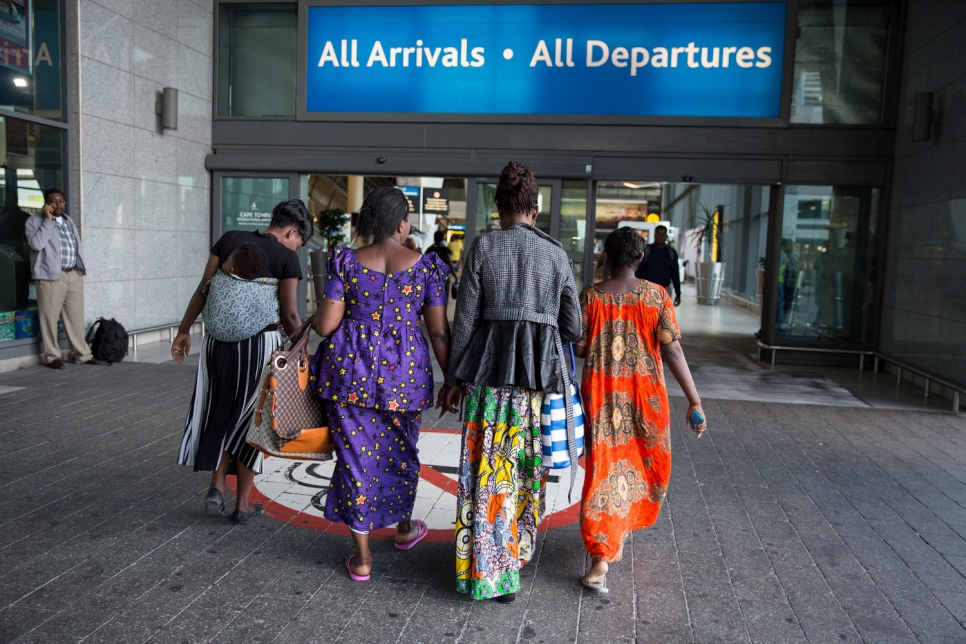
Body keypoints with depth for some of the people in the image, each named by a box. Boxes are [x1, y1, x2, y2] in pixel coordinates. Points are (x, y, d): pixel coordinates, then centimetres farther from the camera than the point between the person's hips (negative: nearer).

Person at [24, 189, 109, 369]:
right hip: (51, 276, -6)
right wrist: (48, 220, -14)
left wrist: (80, 269, 17)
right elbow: (37, 244, -18)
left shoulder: (68, 220, 19)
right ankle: (52, 357, 8)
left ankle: (83, 354, 12)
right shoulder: (34, 221, -1)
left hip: (74, 274, 6)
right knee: (50, 317, -1)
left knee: (76, 317, 8)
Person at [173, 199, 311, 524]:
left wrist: (184, 331, 11)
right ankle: (243, 504, 19)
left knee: (220, 411, 21)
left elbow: (203, 290, 4)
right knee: (249, 418, 11)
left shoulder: (229, 239, 5)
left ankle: (217, 487, 12)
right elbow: (290, 316, -9)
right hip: (260, 342, -3)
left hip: (219, 338, 4)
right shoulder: (286, 257, -7)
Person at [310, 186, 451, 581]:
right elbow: (438, 331, -3)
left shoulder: (345, 261, -2)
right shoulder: (427, 266, -3)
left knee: (356, 454, 8)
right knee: (400, 451, 21)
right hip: (404, 372, 0)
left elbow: (327, 324, -4)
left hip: (350, 370, 0)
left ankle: (362, 556, 17)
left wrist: (310, 323, 19)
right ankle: (404, 527, 43)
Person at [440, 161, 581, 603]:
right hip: (541, 369, 2)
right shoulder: (556, 253, 4)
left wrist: (454, 378, 6)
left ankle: (486, 569, 14)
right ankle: (514, 558, 25)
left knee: (487, 468, 6)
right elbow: (572, 326, 6)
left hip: (489, 367, -1)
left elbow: (465, 318, -1)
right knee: (527, 467, 13)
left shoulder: (483, 246, -1)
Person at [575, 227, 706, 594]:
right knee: (645, 466, 21)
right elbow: (672, 350, -9)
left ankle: (601, 560, -3)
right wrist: (694, 401, -6)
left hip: (601, 396, 0)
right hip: (645, 397, 0)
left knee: (603, 471, 5)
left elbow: (578, 349, -3)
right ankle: (619, 538, 37)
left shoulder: (590, 296, -3)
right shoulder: (656, 295, -5)